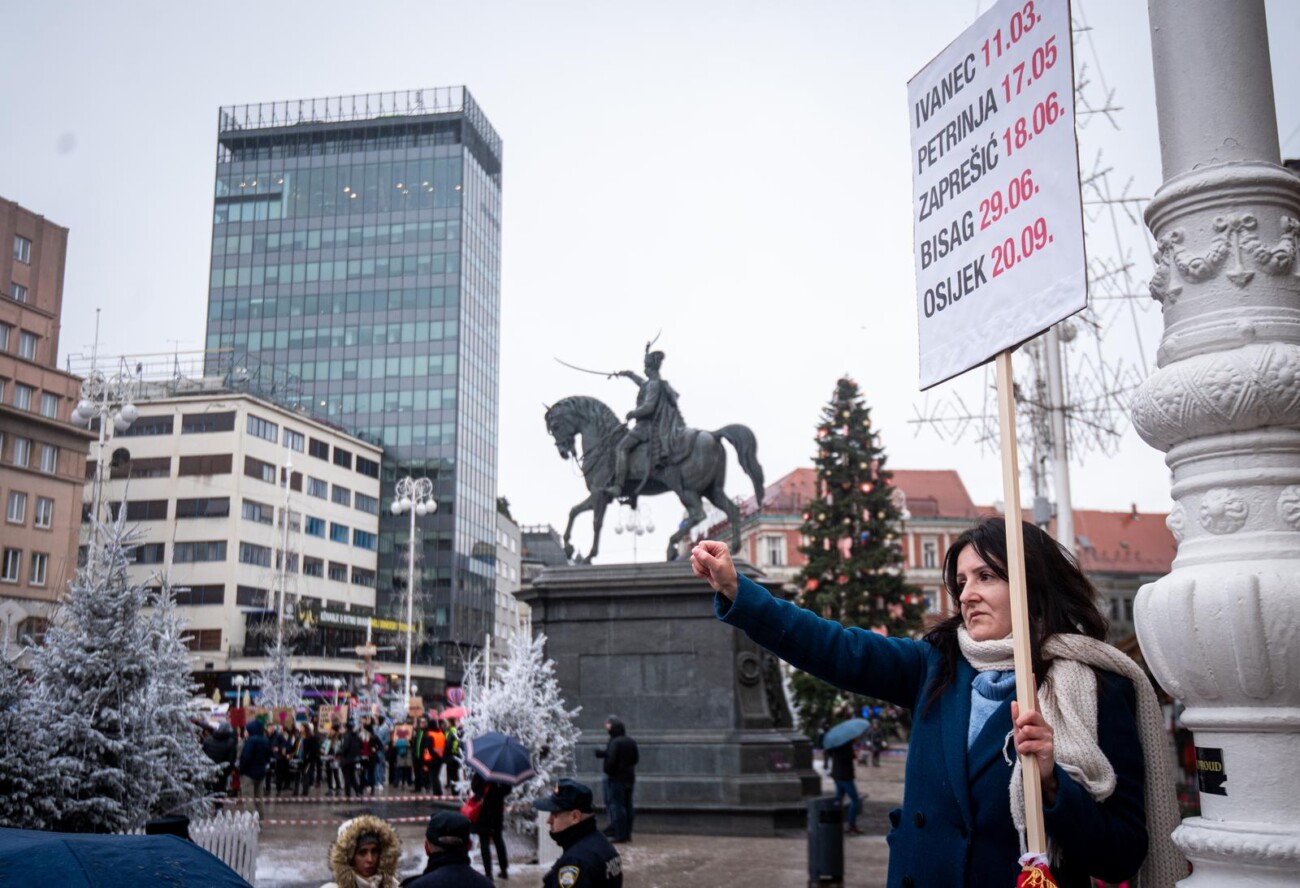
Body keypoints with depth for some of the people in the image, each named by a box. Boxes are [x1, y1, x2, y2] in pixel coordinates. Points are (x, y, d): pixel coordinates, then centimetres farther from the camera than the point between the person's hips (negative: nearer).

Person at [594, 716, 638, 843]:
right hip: (629, 778, 8)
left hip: (616, 779, -8)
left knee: (617, 806, -2)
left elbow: (611, 760, -20)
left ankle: (620, 835, -2)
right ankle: (628, 833, 17)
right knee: (628, 806, 13)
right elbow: (636, 758, 12)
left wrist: (608, 771, -4)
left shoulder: (615, 742, -16)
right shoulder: (631, 742, 7)